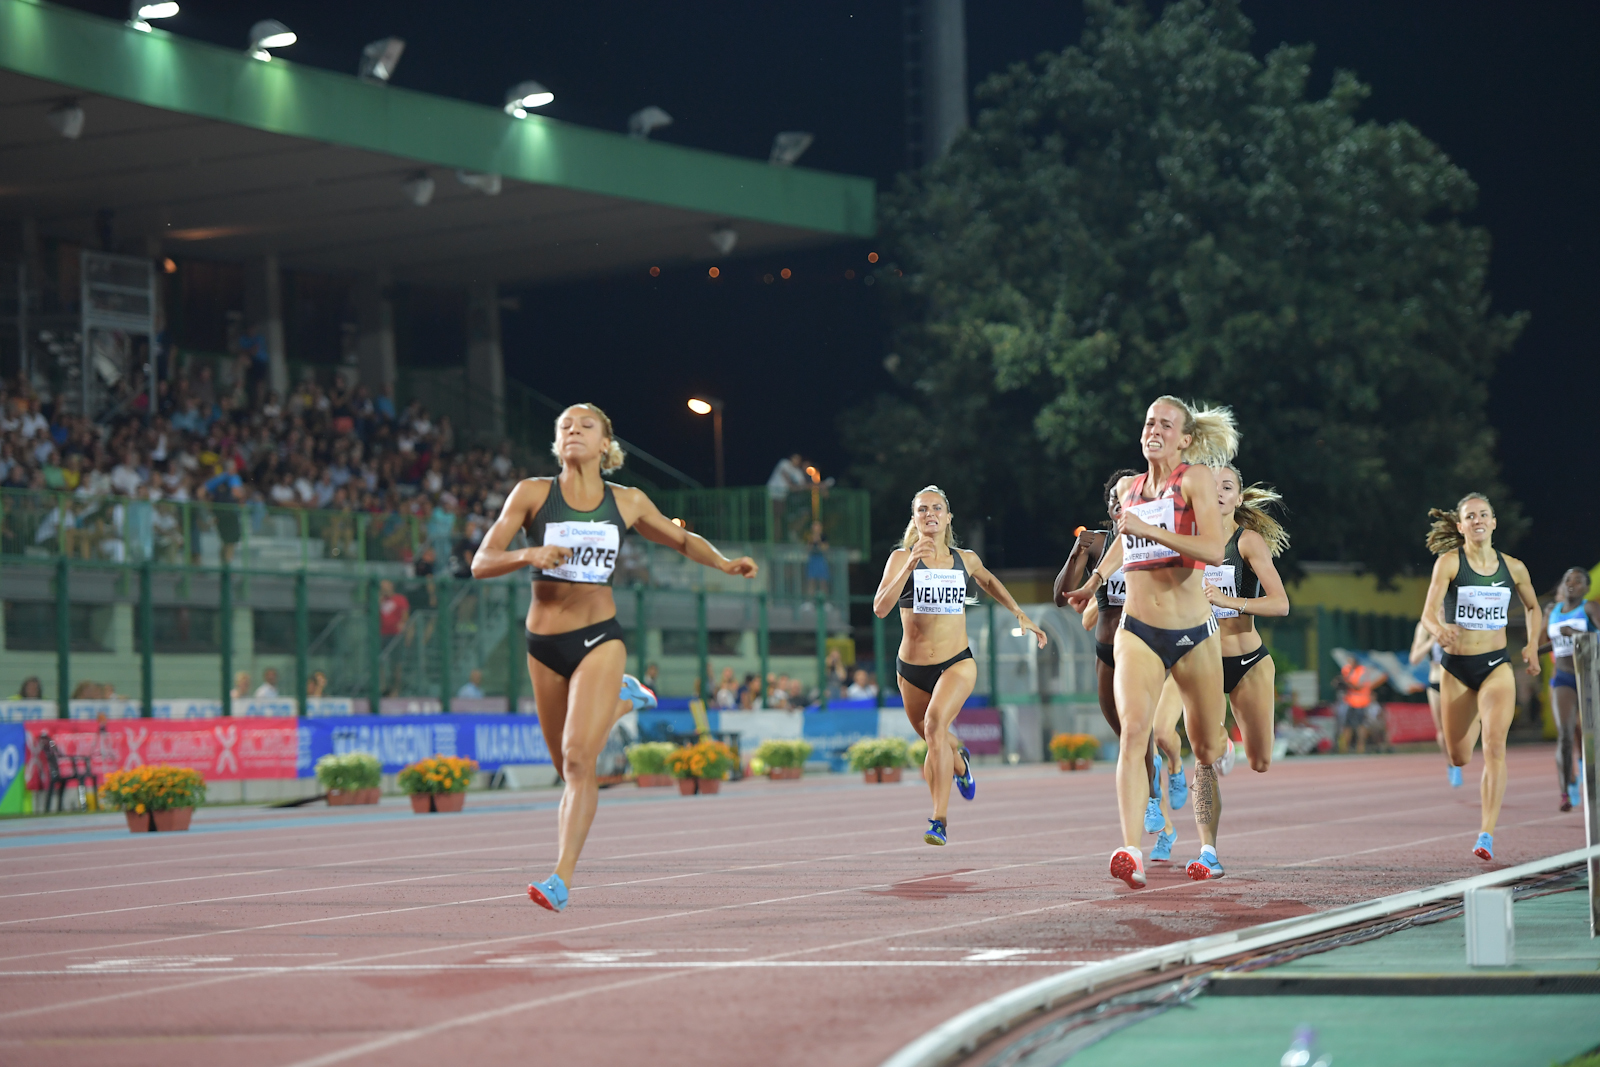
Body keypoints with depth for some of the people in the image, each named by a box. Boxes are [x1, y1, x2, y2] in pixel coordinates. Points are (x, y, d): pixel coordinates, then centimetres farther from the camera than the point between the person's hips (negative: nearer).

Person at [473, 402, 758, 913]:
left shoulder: (628, 502, 4)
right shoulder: (532, 493, -1)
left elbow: (682, 539, 21)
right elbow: (481, 563, -4)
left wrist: (724, 563, 3)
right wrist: (528, 555, -23)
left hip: (599, 640, -1)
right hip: (544, 644, 1)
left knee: (578, 759, -19)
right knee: (569, 770, 13)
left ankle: (561, 877, -22)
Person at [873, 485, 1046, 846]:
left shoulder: (966, 559, 4)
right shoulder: (902, 558, -6)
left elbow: (988, 582, 28)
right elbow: (880, 607, -20)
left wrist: (1021, 615, 25)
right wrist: (910, 566, -30)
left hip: (957, 663, -1)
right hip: (912, 668, 1)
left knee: (935, 722, -28)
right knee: (934, 744, 19)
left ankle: (940, 821, -30)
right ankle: (960, 762, 59)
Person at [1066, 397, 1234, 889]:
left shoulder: (1195, 478, -5)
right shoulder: (1128, 488, 10)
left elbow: (1215, 550, -20)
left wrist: (1149, 530, -24)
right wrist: (1094, 581, 35)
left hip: (1194, 633, -2)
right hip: (1138, 631, 2)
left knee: (1207, 748, 10)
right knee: (1133, 731, -20)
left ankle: (1208, 849, 30)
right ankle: (1131, 852, -32)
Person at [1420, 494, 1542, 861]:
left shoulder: (1513, 568, 2)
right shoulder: (1449, 562, -8)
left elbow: (1532, 607, 21)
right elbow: (1429, 612, -19)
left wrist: (1533, 644, 6)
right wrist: (1439, 630, -41)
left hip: (1496, 665, 0)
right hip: (1456, 667, 0)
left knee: (1495, 745, -21)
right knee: (1458, 759, 11)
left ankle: (1487, 834, -23)